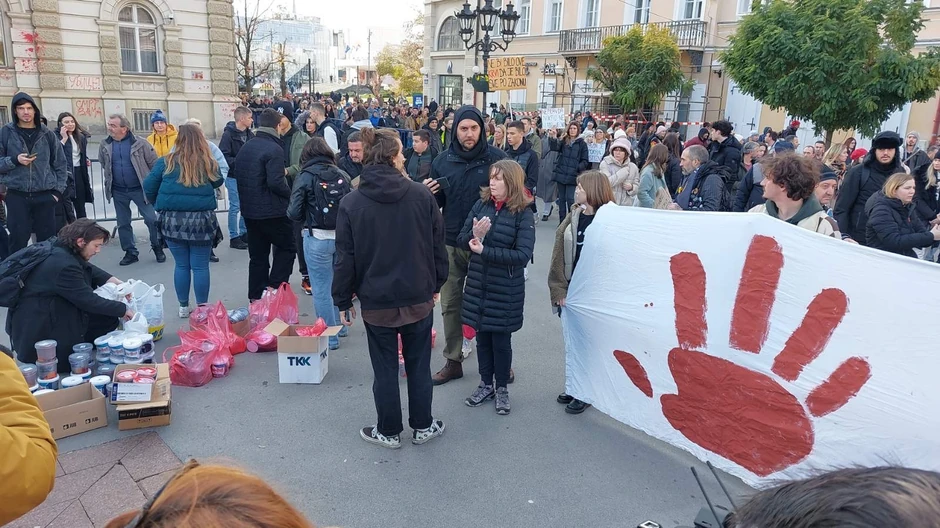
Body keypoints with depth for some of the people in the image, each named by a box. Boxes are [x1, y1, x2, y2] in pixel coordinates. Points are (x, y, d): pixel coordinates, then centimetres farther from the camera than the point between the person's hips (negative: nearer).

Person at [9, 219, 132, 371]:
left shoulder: (63, 250, -2)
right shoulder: (63, 264, -30)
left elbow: (88, 269, 16)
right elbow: (88, 300, -25)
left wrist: (112, 280, -2)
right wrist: (123, 310, -15)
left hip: (56, 311, 10)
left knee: (107, 318, 2)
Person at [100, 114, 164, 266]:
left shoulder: (140, 143, -10)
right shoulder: (105, 145, 1)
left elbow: (154, 164, -5)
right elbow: (103, 165, 16)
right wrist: (109, 184, 16)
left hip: (139, 189, -4)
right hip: (118, 191, 4)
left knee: (151, 219, -3)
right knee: (123, 223, 10)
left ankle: (157, 248, 16)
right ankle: (130, 252, 21)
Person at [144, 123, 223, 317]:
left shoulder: (166, 162, -3)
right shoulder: (209, 163, -4)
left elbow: (148, 187, 1)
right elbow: (219, 182, 14)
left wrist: (159, 204, 17)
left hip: (173, 221, 1)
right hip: (201, 221, -1)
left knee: (181, 265, 14)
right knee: (200, 266, 7)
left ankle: (183, 307, 22)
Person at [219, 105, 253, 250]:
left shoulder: (250, 134, 5)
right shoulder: (228, 134, -14)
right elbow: (223, 156, -19)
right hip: (233, 177, -6)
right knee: (235, 207, 1)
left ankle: (243, 233, 26)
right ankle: (234, 237, 10)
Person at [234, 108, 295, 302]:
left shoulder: (245, 148, 11)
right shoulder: (274, 149, -16)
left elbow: (238, 176, 16)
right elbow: (275, 182, -24)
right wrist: (289, 193, -7)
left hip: (249, 210, 8)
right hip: (272, 211, -8)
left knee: (257, 255, 14)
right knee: (287, 247, 9)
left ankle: (256, 297, 19)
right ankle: (274, 289, 0)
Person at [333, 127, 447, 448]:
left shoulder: (351, 203, -8)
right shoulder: (421, 195, -8)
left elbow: (345, 258, -5)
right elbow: (437, 244, -1)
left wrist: (343, 300, 5)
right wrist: (436, 284, 12)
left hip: (376, 301, -1)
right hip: (418, 297, 1)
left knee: (385, 368, 12)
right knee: (419, 365, 15)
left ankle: (389, 432, 26)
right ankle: (423, 427, 29)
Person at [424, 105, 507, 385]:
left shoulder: (496, 158, -6)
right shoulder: (442, 161, 4)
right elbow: (438, 203, 12)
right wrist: (431, 193, -11)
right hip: (451, 243, 3)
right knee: (450, 305, 10)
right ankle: (453, 361, 23)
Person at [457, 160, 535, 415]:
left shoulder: (523, 214, -11)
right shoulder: (480, 205, 0)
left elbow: (523, 255, -20)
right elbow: (461, 241, 2)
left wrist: (484, 251, -23)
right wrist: (474, 236, -20)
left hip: (505, 289, -4)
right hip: (477, 285, 4)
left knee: (501, 340, 8)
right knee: (482, 336, 15)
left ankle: (502, 388, 28)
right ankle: (486, 384, 33)